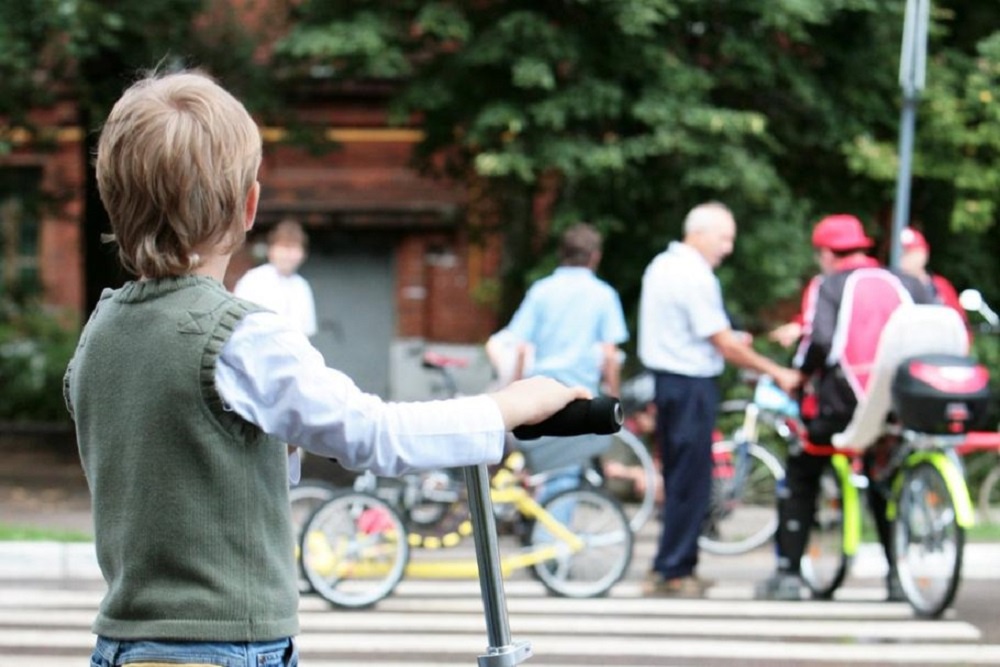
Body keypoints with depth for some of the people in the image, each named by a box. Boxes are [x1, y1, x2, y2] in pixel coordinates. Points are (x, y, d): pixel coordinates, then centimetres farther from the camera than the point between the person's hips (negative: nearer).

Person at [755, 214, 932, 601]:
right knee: (884, 486, 26)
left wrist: (798, 373, 0)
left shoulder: (831, 286, -1)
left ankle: (788, 575, 9)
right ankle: (899, 576, 20)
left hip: (842, 405, -4)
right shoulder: (908, 285, 10)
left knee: (799, 478, 16)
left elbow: (819, 339, -16)